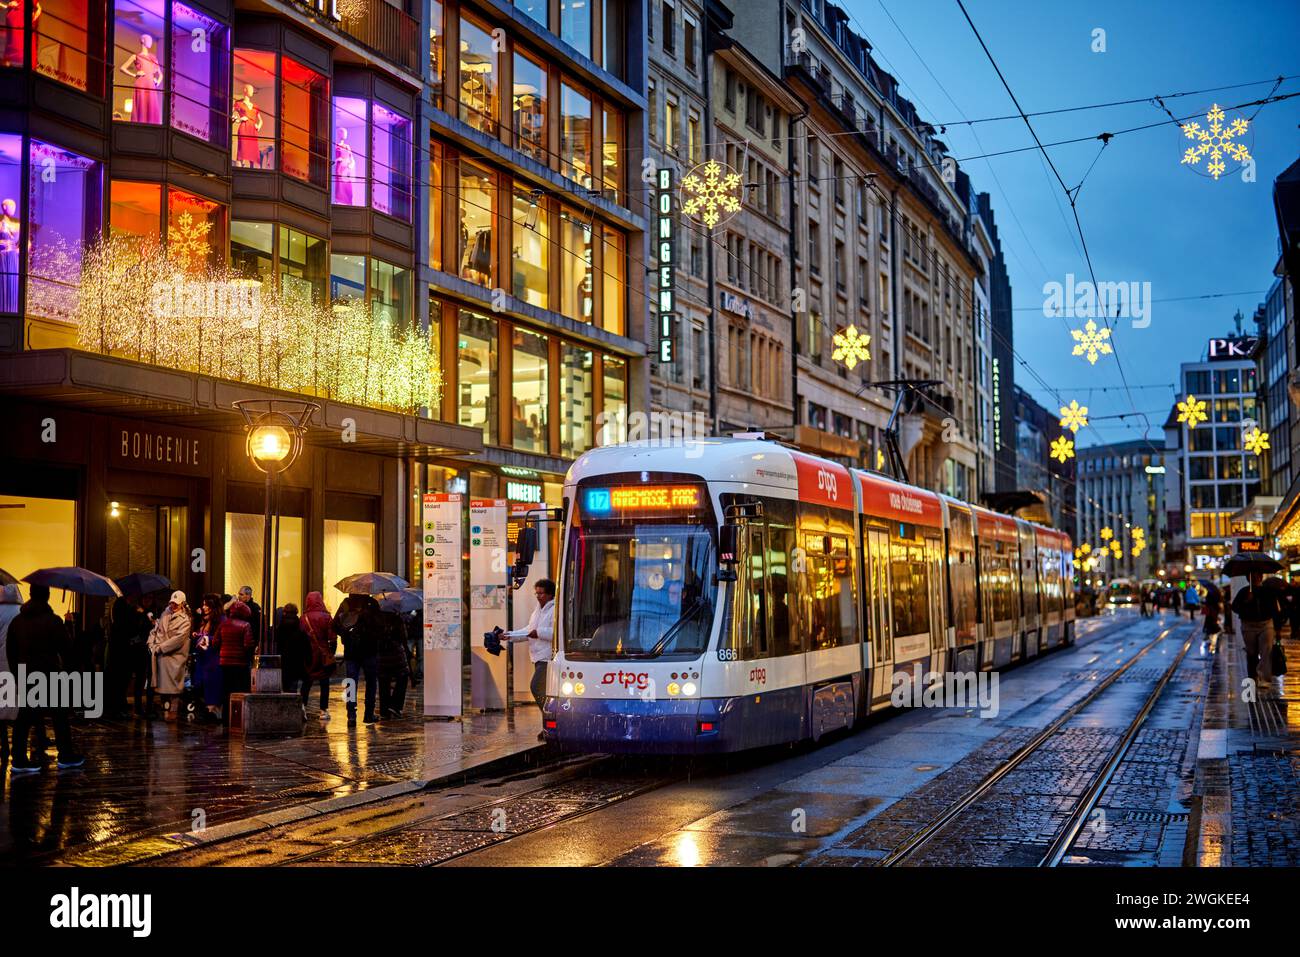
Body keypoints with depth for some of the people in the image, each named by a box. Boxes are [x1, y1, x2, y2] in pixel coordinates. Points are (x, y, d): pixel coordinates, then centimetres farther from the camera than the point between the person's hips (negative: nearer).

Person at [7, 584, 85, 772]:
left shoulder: (17, 621, 7)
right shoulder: (52, 620, -11)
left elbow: (10, 650, 11)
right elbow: (66, 648, -10)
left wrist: (16, 672, 19)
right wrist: (66, 665, 10)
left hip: (24, 675, 5)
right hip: (49, 675, -5)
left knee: (24, 717, 6)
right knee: (59, 716, 4)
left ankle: (19, 760, 3)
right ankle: (66, 756, 9)